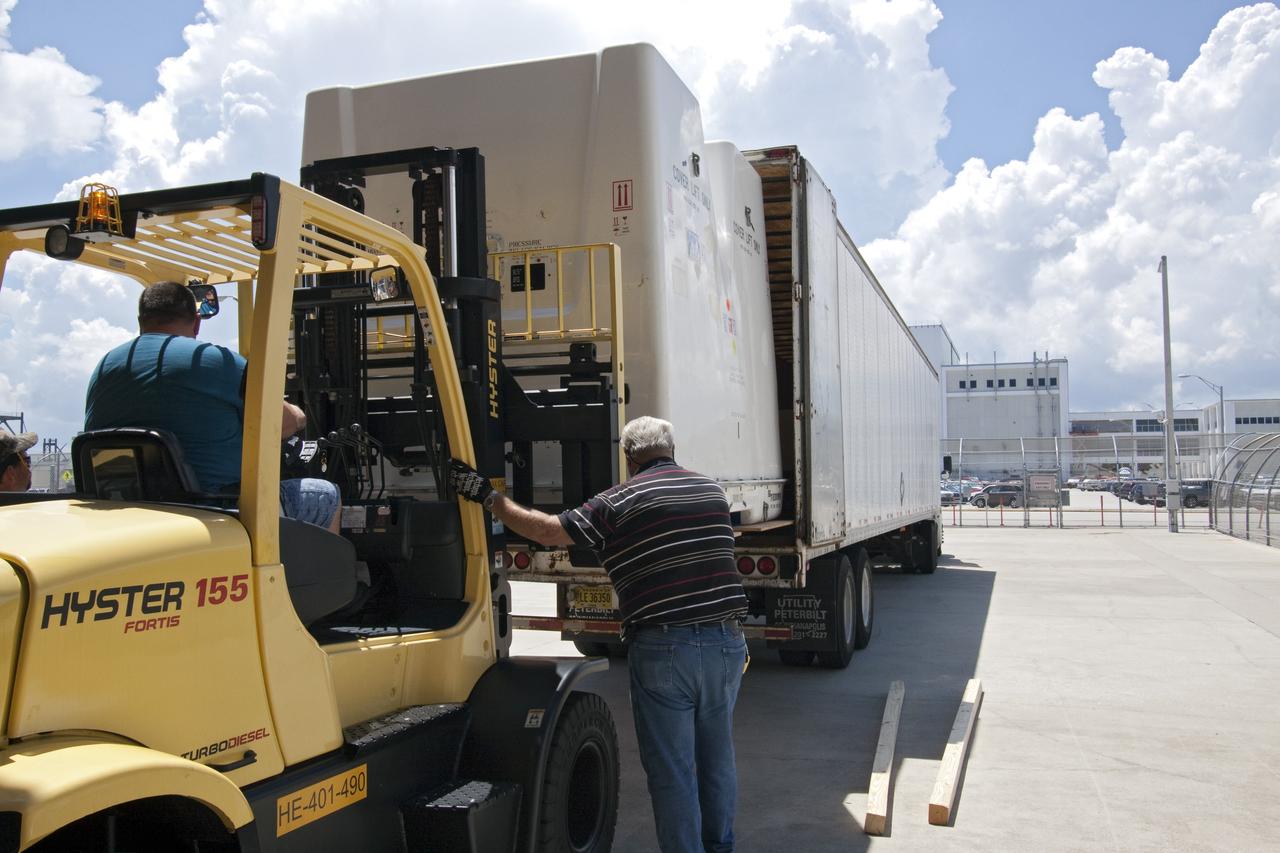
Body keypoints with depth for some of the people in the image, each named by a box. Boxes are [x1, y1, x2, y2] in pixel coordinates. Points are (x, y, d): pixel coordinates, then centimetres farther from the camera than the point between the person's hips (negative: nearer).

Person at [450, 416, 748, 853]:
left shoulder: (622, 500, -5)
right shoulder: (713, 491, 12)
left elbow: (549, 531, -8)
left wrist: (489, 497, 0)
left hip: (664, 649, -6)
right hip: (727, 641, 6)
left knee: (671, 770, 5)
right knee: (717, 759, 22)